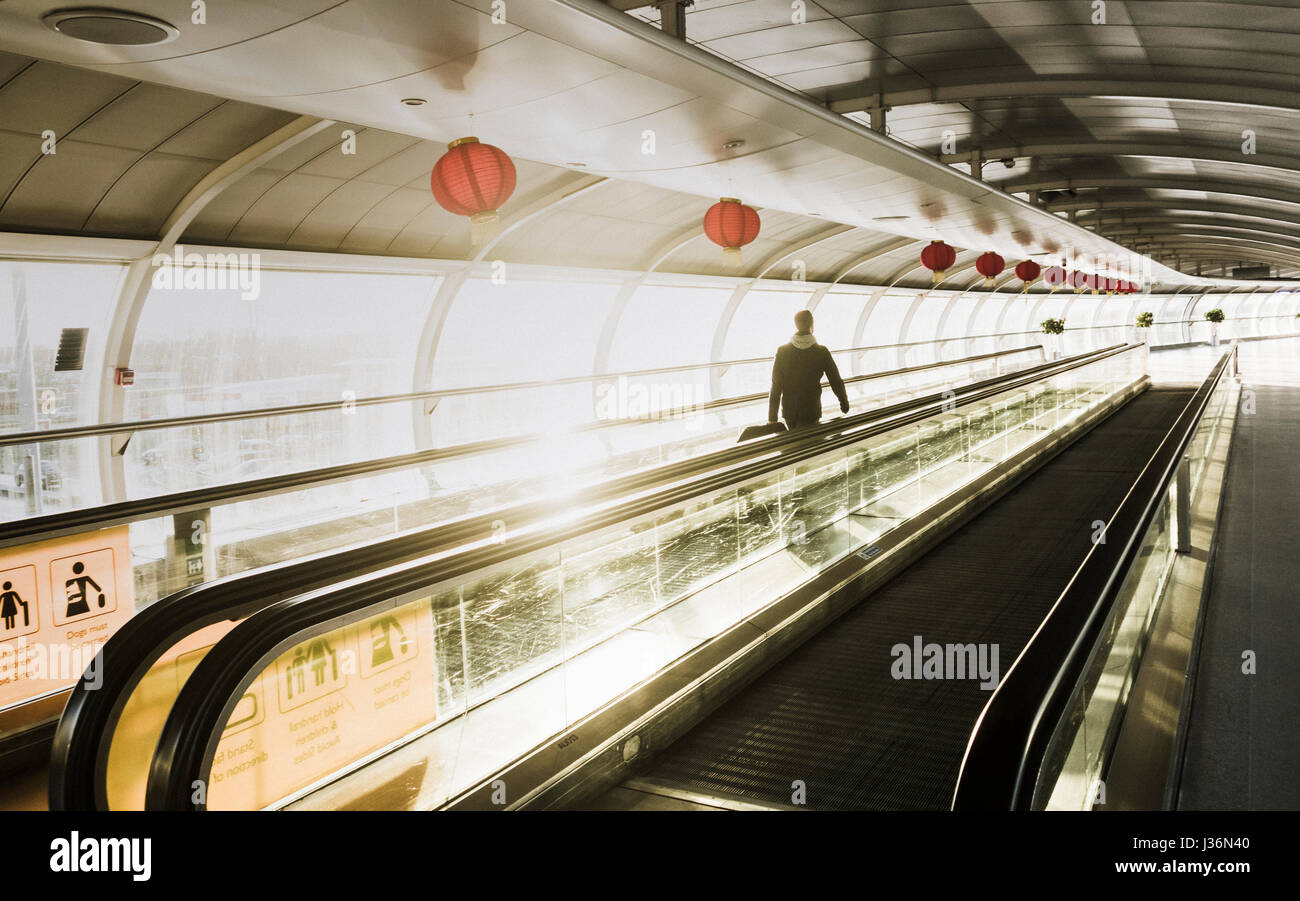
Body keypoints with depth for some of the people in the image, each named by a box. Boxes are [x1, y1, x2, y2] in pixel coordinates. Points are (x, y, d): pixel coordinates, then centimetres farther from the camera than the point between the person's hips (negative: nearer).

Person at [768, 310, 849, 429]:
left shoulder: (782, 351, -6)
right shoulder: (822, 352, -9)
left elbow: (776, 387, -7)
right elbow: (836, 382, -1)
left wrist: (772, 418, -3)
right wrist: (844, 403, 18)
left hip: (788, 411, 3)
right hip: (811, 413, -3)